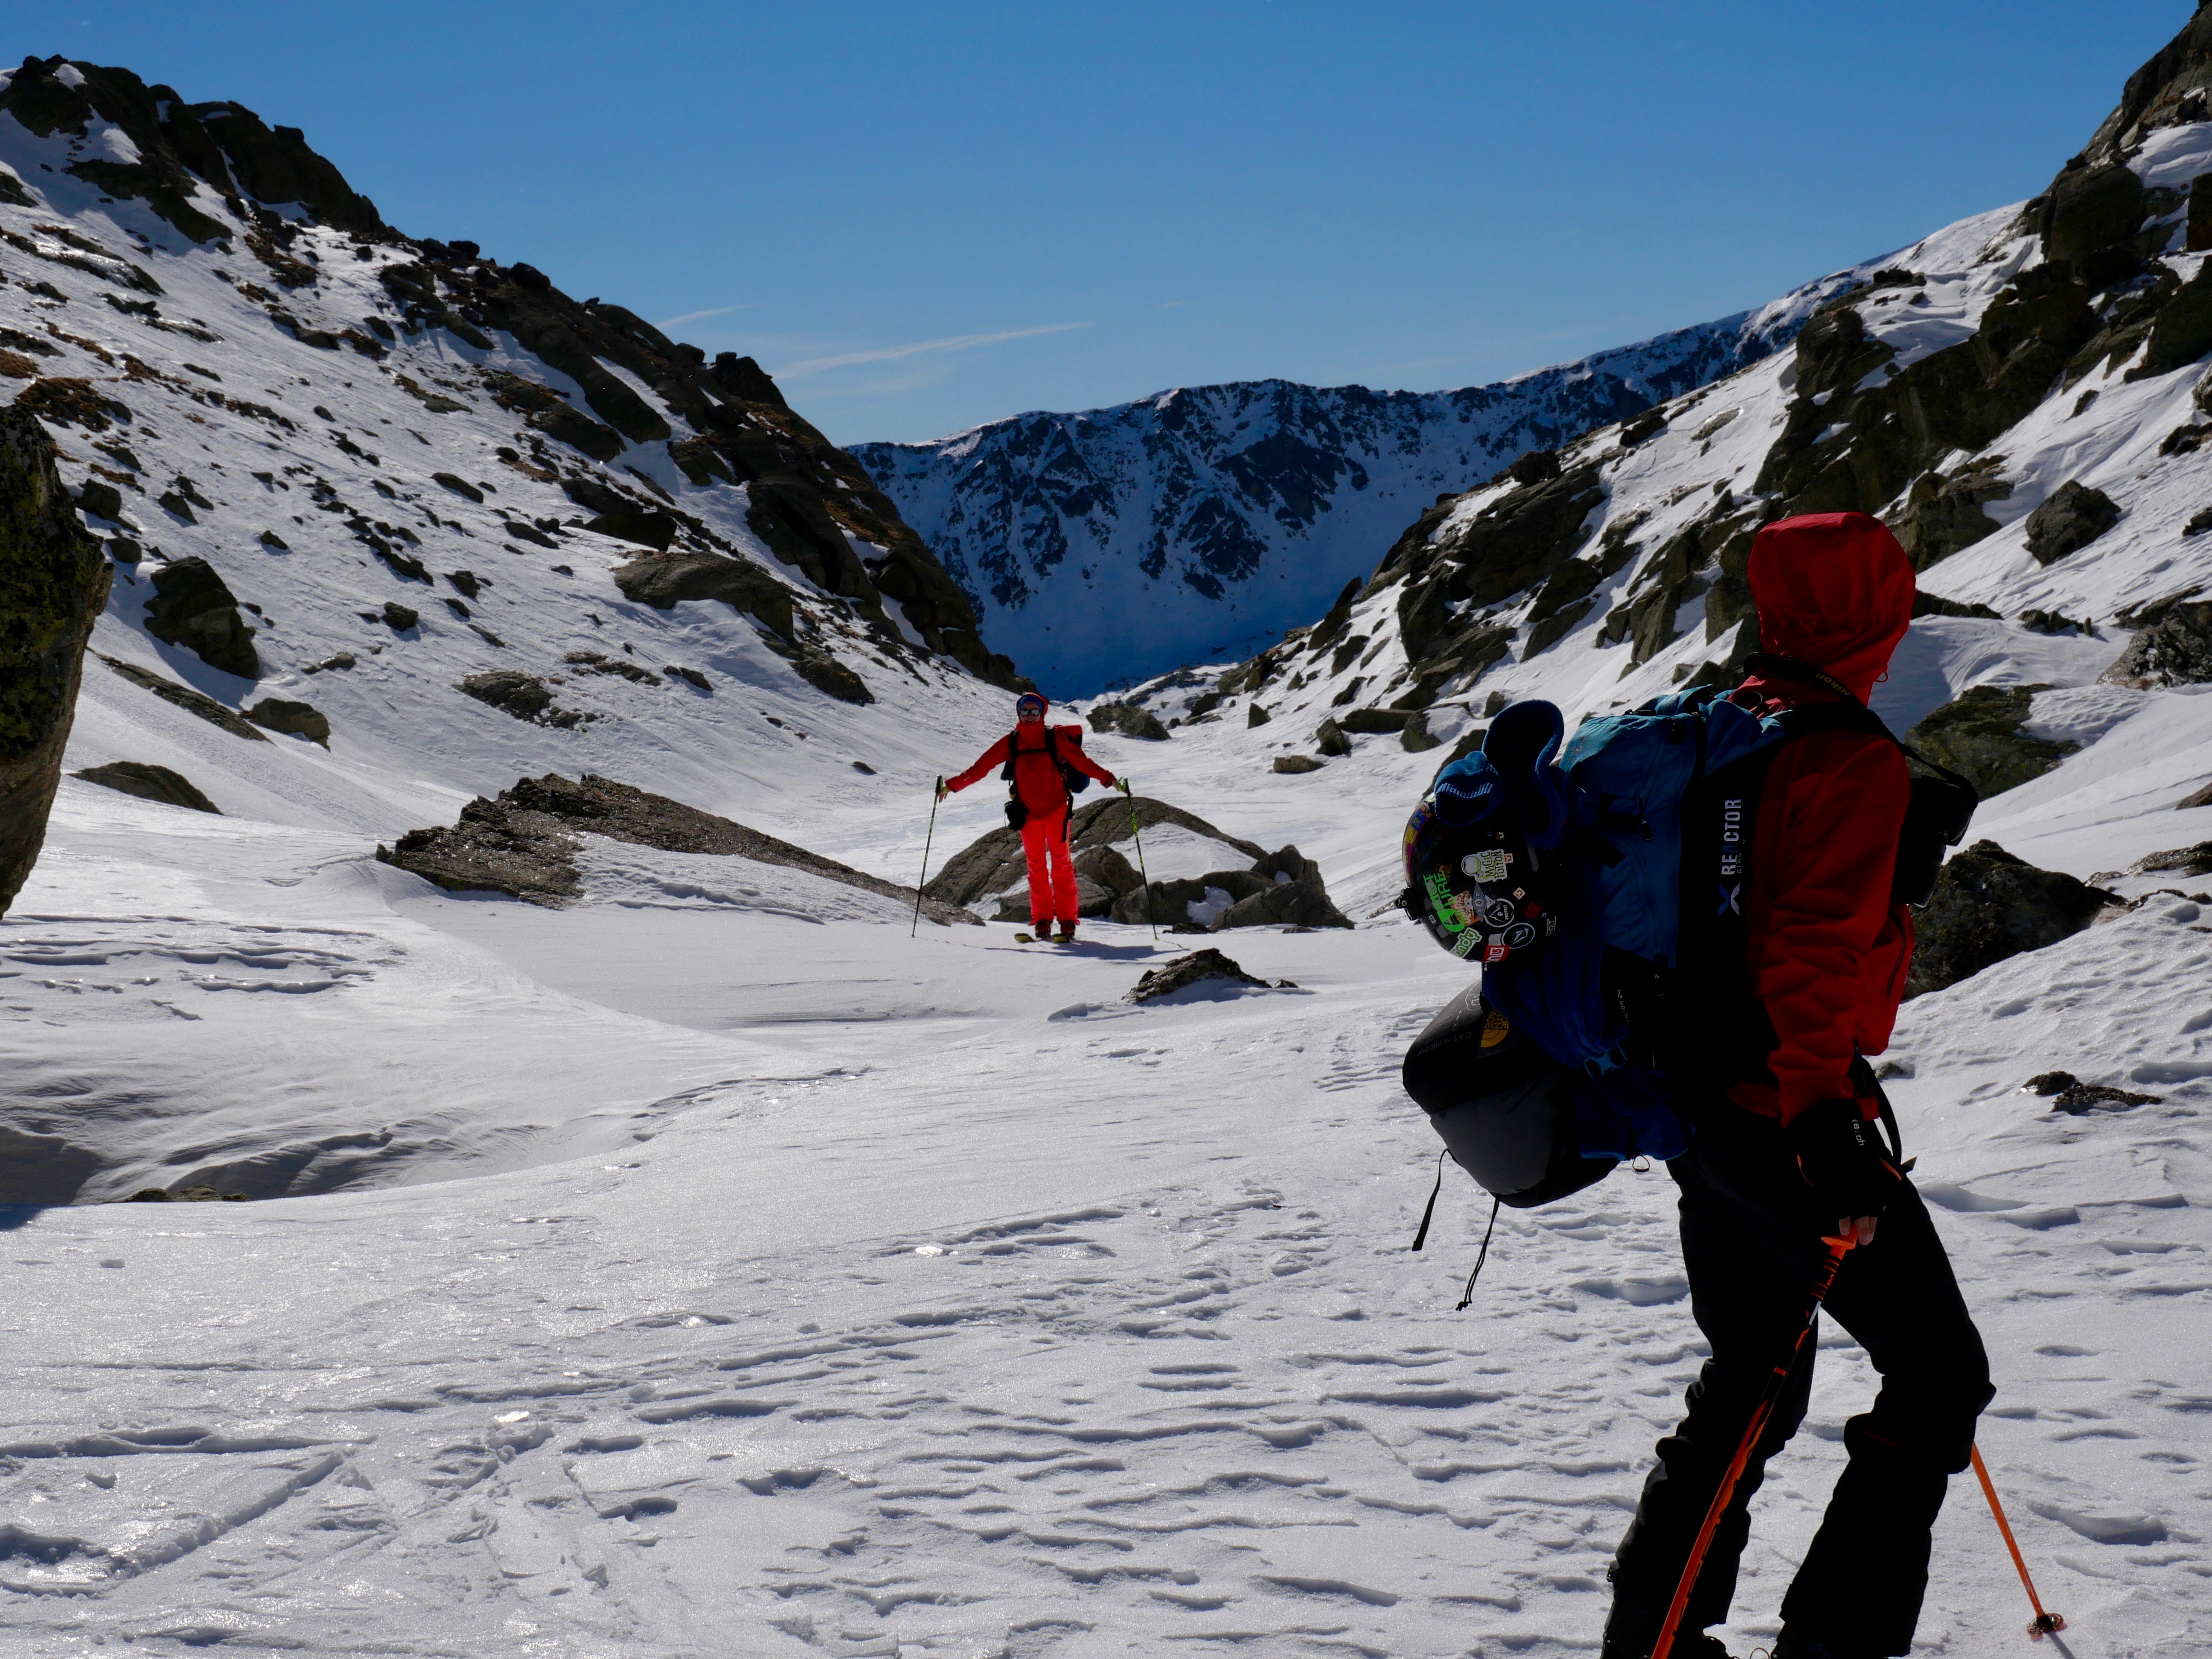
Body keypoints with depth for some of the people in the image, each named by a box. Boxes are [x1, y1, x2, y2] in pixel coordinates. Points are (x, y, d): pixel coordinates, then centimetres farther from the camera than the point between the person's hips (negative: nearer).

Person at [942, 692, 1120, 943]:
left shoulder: (1055, 737, 0)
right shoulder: (1010, 742, 6)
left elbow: (1081, 760, -6)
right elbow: (981, 767, 5)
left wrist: (1107, 778, -19)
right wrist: (952, 785, 1)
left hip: (1056, 809, -2)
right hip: (1028, 813, 2)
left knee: (1062, 864, -3)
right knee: (1037, 867, 5)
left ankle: (1067, 922, -2)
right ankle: (1042, 922, 7)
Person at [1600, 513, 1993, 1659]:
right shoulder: (1851, 756, -15)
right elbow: (1818, 946, -25)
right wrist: (1820, 1110, -29)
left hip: (1697, 1107, 9)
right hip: (1784, 1118, -9)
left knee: (1749, 1387, 21)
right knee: (1940, 1381, 4)